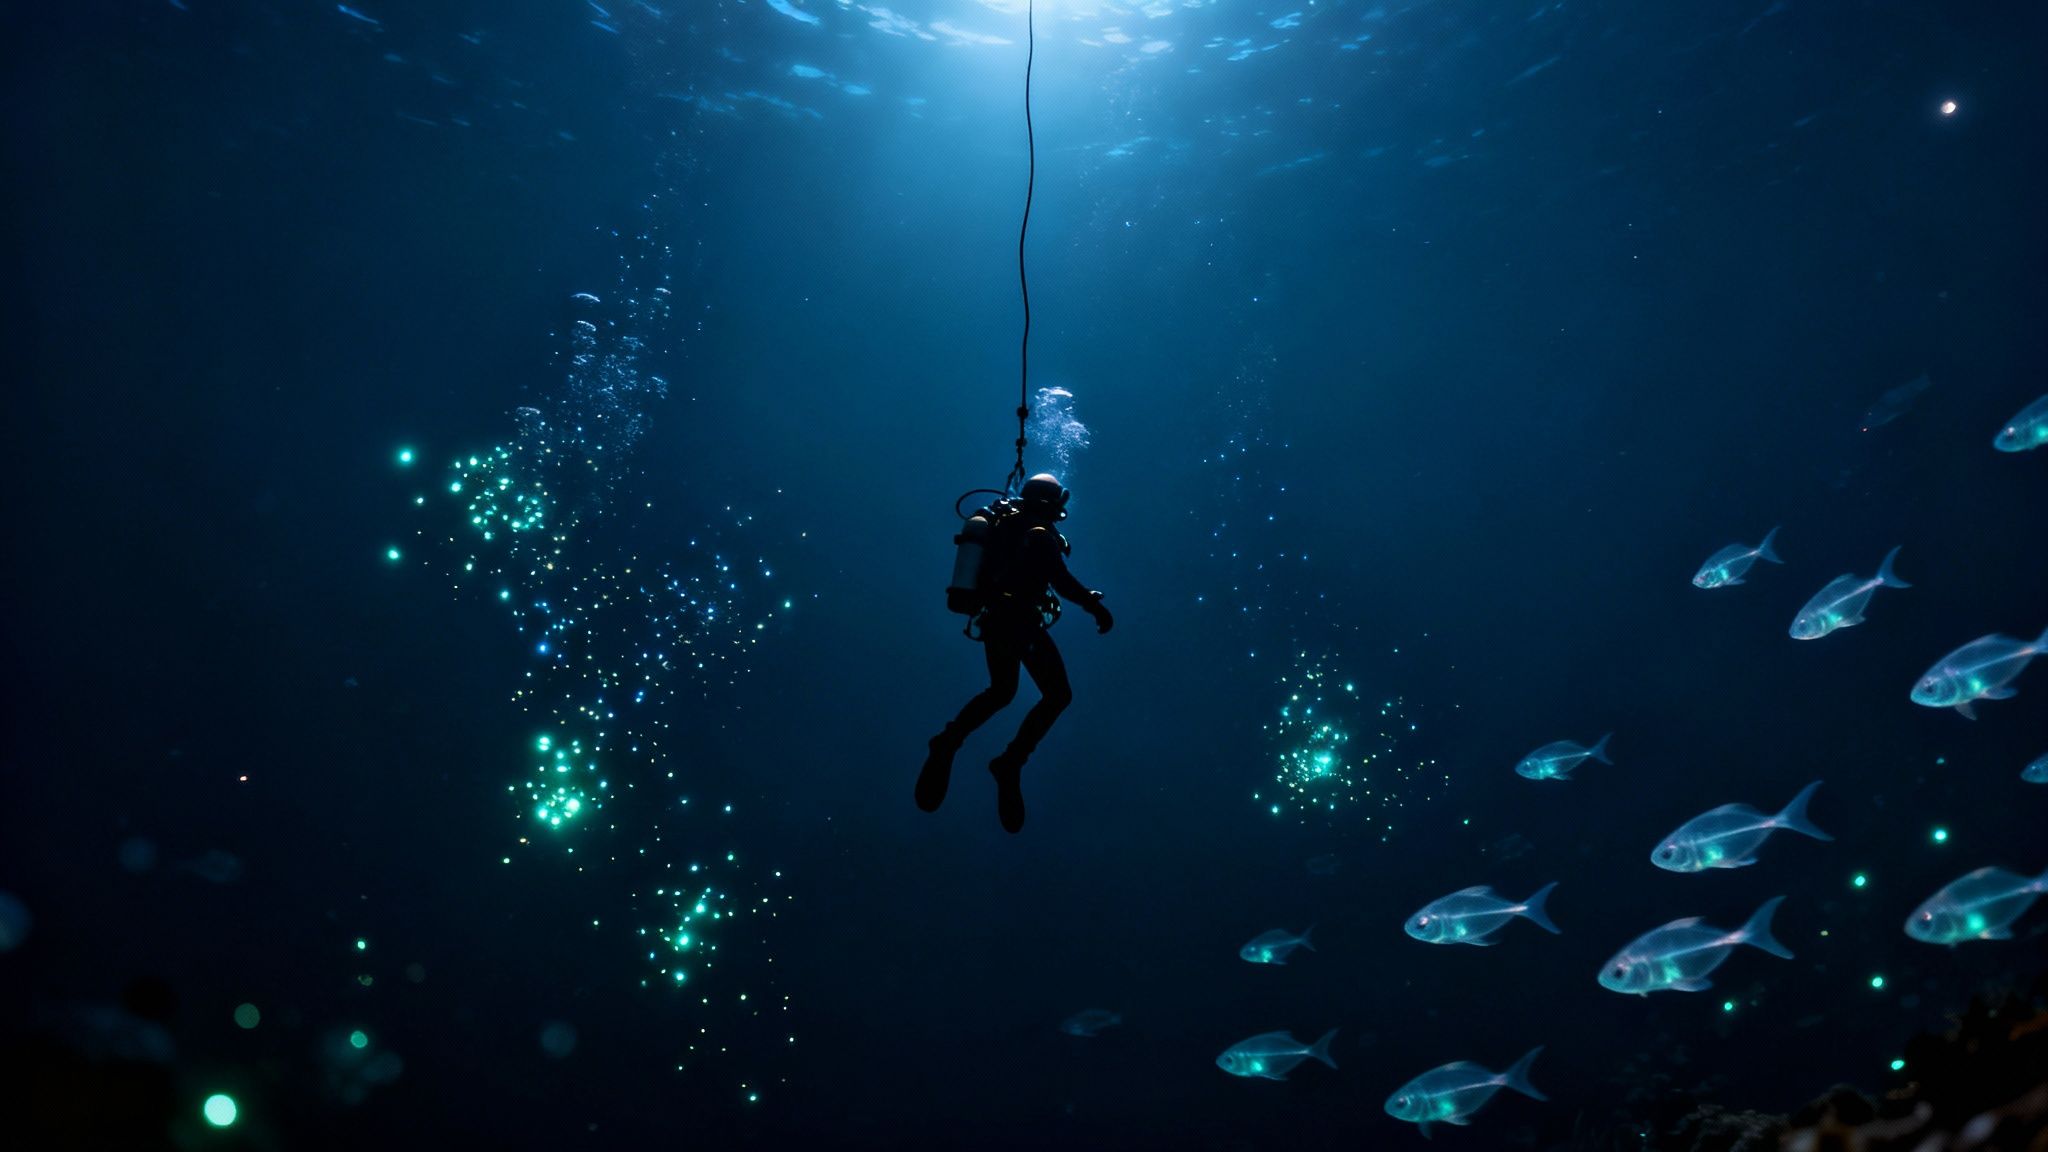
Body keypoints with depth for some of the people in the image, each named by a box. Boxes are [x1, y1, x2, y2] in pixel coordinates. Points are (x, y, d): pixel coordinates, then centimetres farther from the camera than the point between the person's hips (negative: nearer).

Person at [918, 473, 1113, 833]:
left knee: (1001, 692, 20)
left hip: (994, 622, 8)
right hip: (1022, 624, -8)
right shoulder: (1040, 533, -12)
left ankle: (948, 742, 7)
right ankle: (1010, 763, -5)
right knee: (1058, 694, 1)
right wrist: (1095, 605, -17)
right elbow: (1061, 579, -22)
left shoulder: (1003, 524, 11)